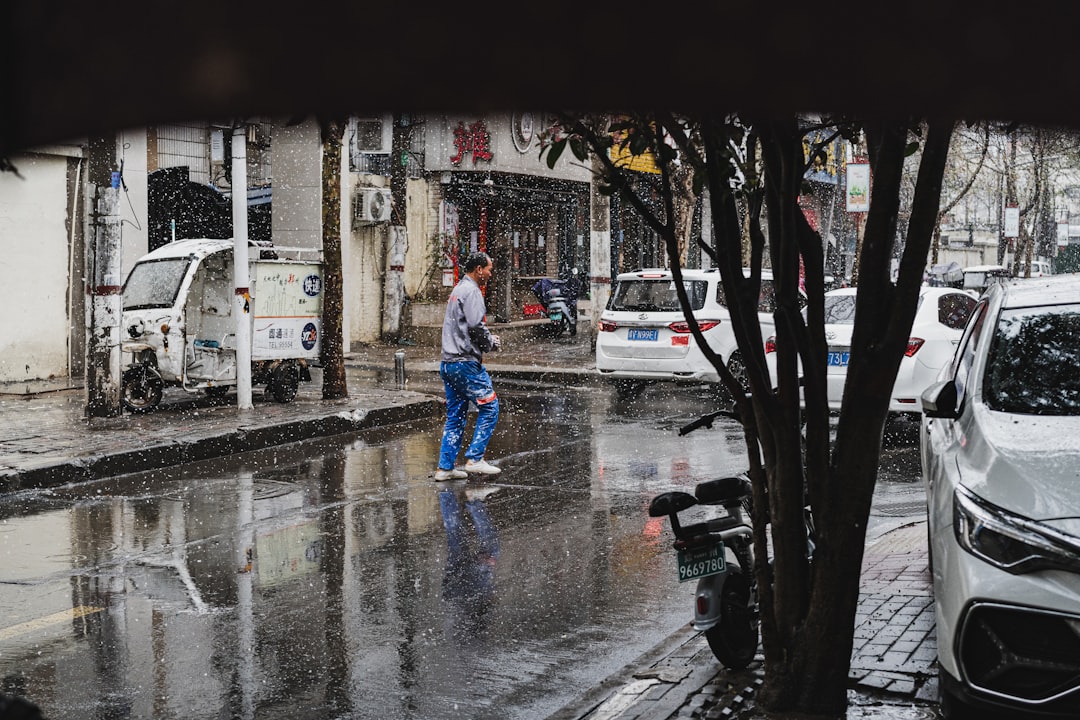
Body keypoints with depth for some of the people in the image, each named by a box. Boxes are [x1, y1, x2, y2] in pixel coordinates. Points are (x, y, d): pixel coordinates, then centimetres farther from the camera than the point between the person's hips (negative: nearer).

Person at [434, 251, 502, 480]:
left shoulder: (457, 290, 21)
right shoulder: (471, 291, -10)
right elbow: (475, 326, -21)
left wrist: (488, 338, 13)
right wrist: (491, 342, -4)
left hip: (448, 364, 10)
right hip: (465, 362, -10)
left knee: (455, 415, 11)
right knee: (489, 406, -2)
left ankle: (445, 467, 11)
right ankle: (474, 458, -3)